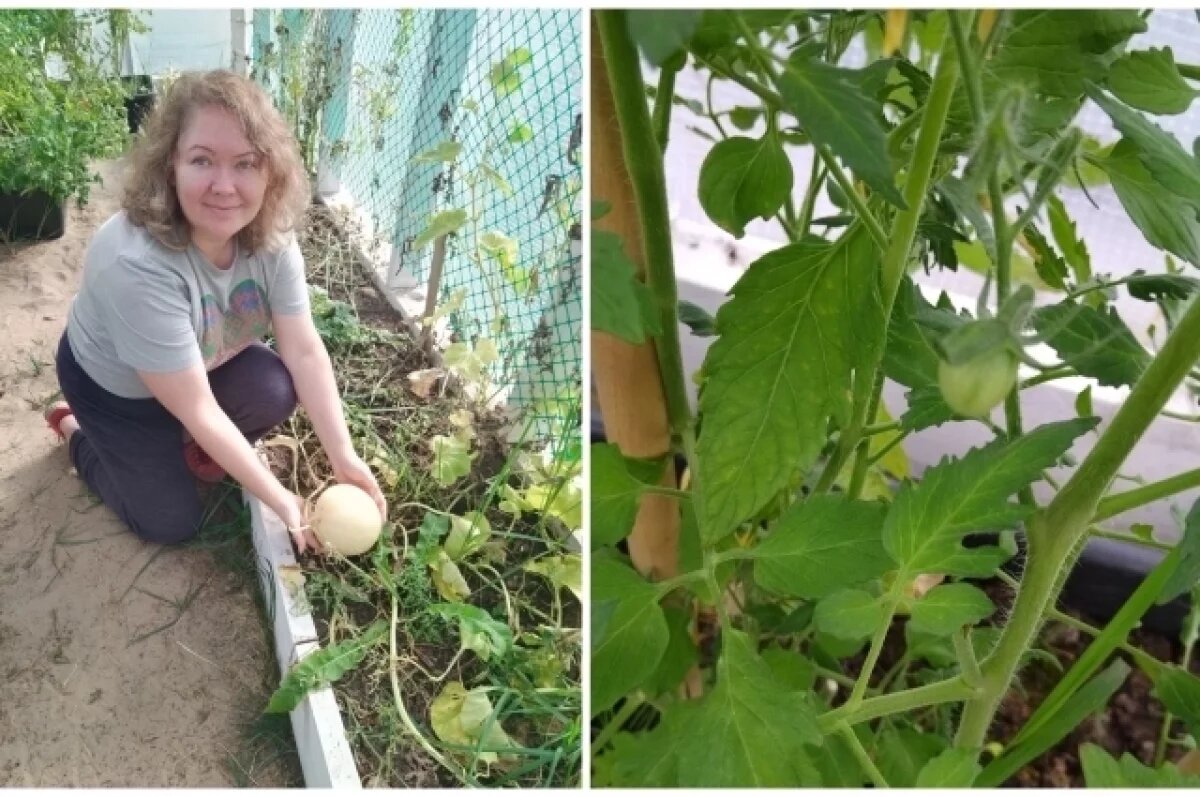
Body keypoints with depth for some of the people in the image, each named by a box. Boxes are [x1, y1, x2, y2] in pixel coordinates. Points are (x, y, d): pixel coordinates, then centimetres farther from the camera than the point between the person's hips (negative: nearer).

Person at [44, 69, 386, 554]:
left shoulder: (270, 234, -23)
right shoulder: (137, 264, -40)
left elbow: (305, 351, -21)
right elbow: (196, 408, -35)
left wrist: (344, 459, -27)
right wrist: (280, 499, -32)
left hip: (206, 364, 5)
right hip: (114, 387, -4)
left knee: (275, 389, -24)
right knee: (172, 524, 0)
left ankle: (195, 449, 9)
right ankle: (76, 432, 24)